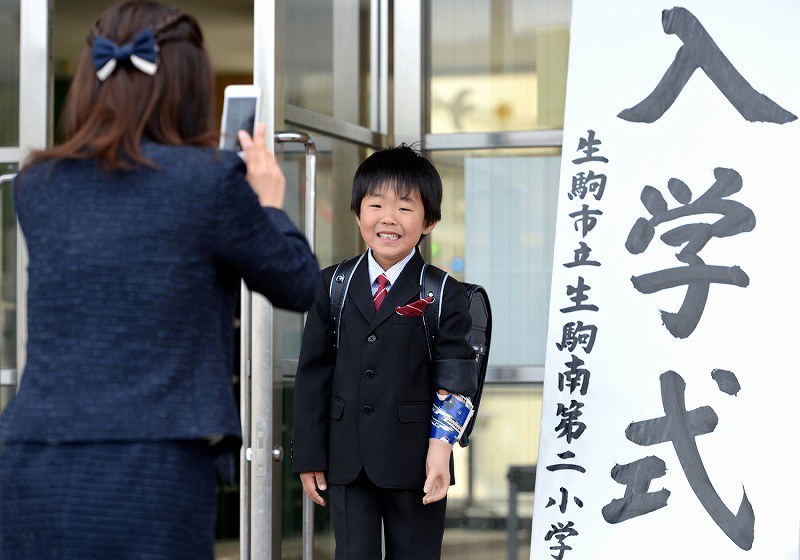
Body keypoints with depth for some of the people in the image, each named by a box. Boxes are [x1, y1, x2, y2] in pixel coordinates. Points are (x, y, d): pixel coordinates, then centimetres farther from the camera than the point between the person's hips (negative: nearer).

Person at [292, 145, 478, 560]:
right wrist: (309, 456, 3)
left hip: (414, 463, -2)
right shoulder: (333, 286, 7)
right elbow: (313, 374, 7)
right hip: (347, 460, 2)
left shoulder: (444, 295, -2)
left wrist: (440, 453, -17)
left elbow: (452, 384, -5)